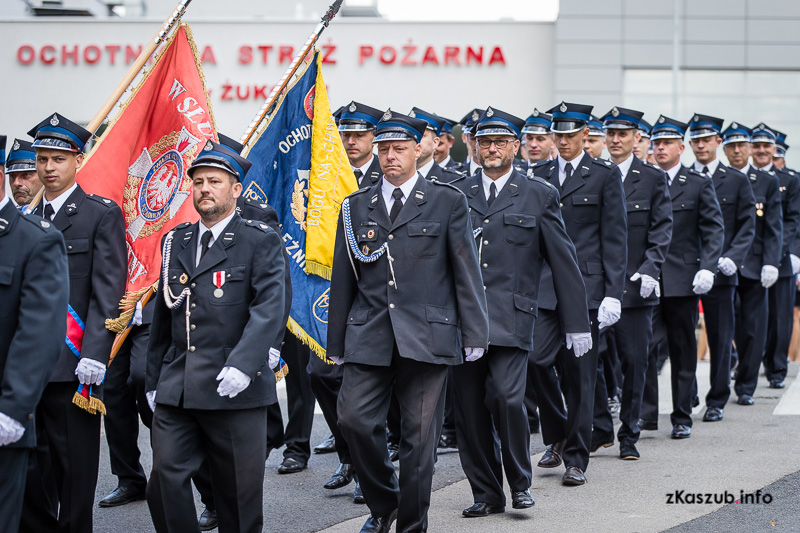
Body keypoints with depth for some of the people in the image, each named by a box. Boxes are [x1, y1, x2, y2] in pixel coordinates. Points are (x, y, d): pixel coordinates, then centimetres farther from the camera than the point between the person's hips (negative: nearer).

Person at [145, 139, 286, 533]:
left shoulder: (260, 241, 0)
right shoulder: (176, 241, 16)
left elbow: (269, 309, -12)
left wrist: (242, 365, -25)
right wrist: (153, 379, 17)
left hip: (235, 388, -4)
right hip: (176, 391, 4)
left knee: (238, 493, 3)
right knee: (165, 482, -4)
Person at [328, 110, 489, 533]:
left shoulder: (448, 202, 4)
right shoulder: (356, 207, 11)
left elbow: (467, 272, 3)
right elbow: (342, 280, 13)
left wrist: (474, 334, -3)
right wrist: (335, 344, 10)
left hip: (427, 336, -2)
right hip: (368, 337, 2)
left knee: (418, 436, 1)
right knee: (354, 420, -9)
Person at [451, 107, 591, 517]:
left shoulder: (539, 195, 5)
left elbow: (564, 261, 6)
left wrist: (577, 323, 4)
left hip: (510, 318, -3)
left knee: (507, 398, -17)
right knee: (469, 409, 3)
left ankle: (520, 481, 4)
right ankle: (486, 493, 16)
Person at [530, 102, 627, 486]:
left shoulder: (605, 175, 1)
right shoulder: (540, 175, 11)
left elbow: (615, 238, -2)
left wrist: (613, 293, -9)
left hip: (586, 285, -3)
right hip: (544, 286, 3)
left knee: (579, 373, 0)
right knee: (537, 359, -9)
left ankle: (576, 459, 10)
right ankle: (557, 436, 15)